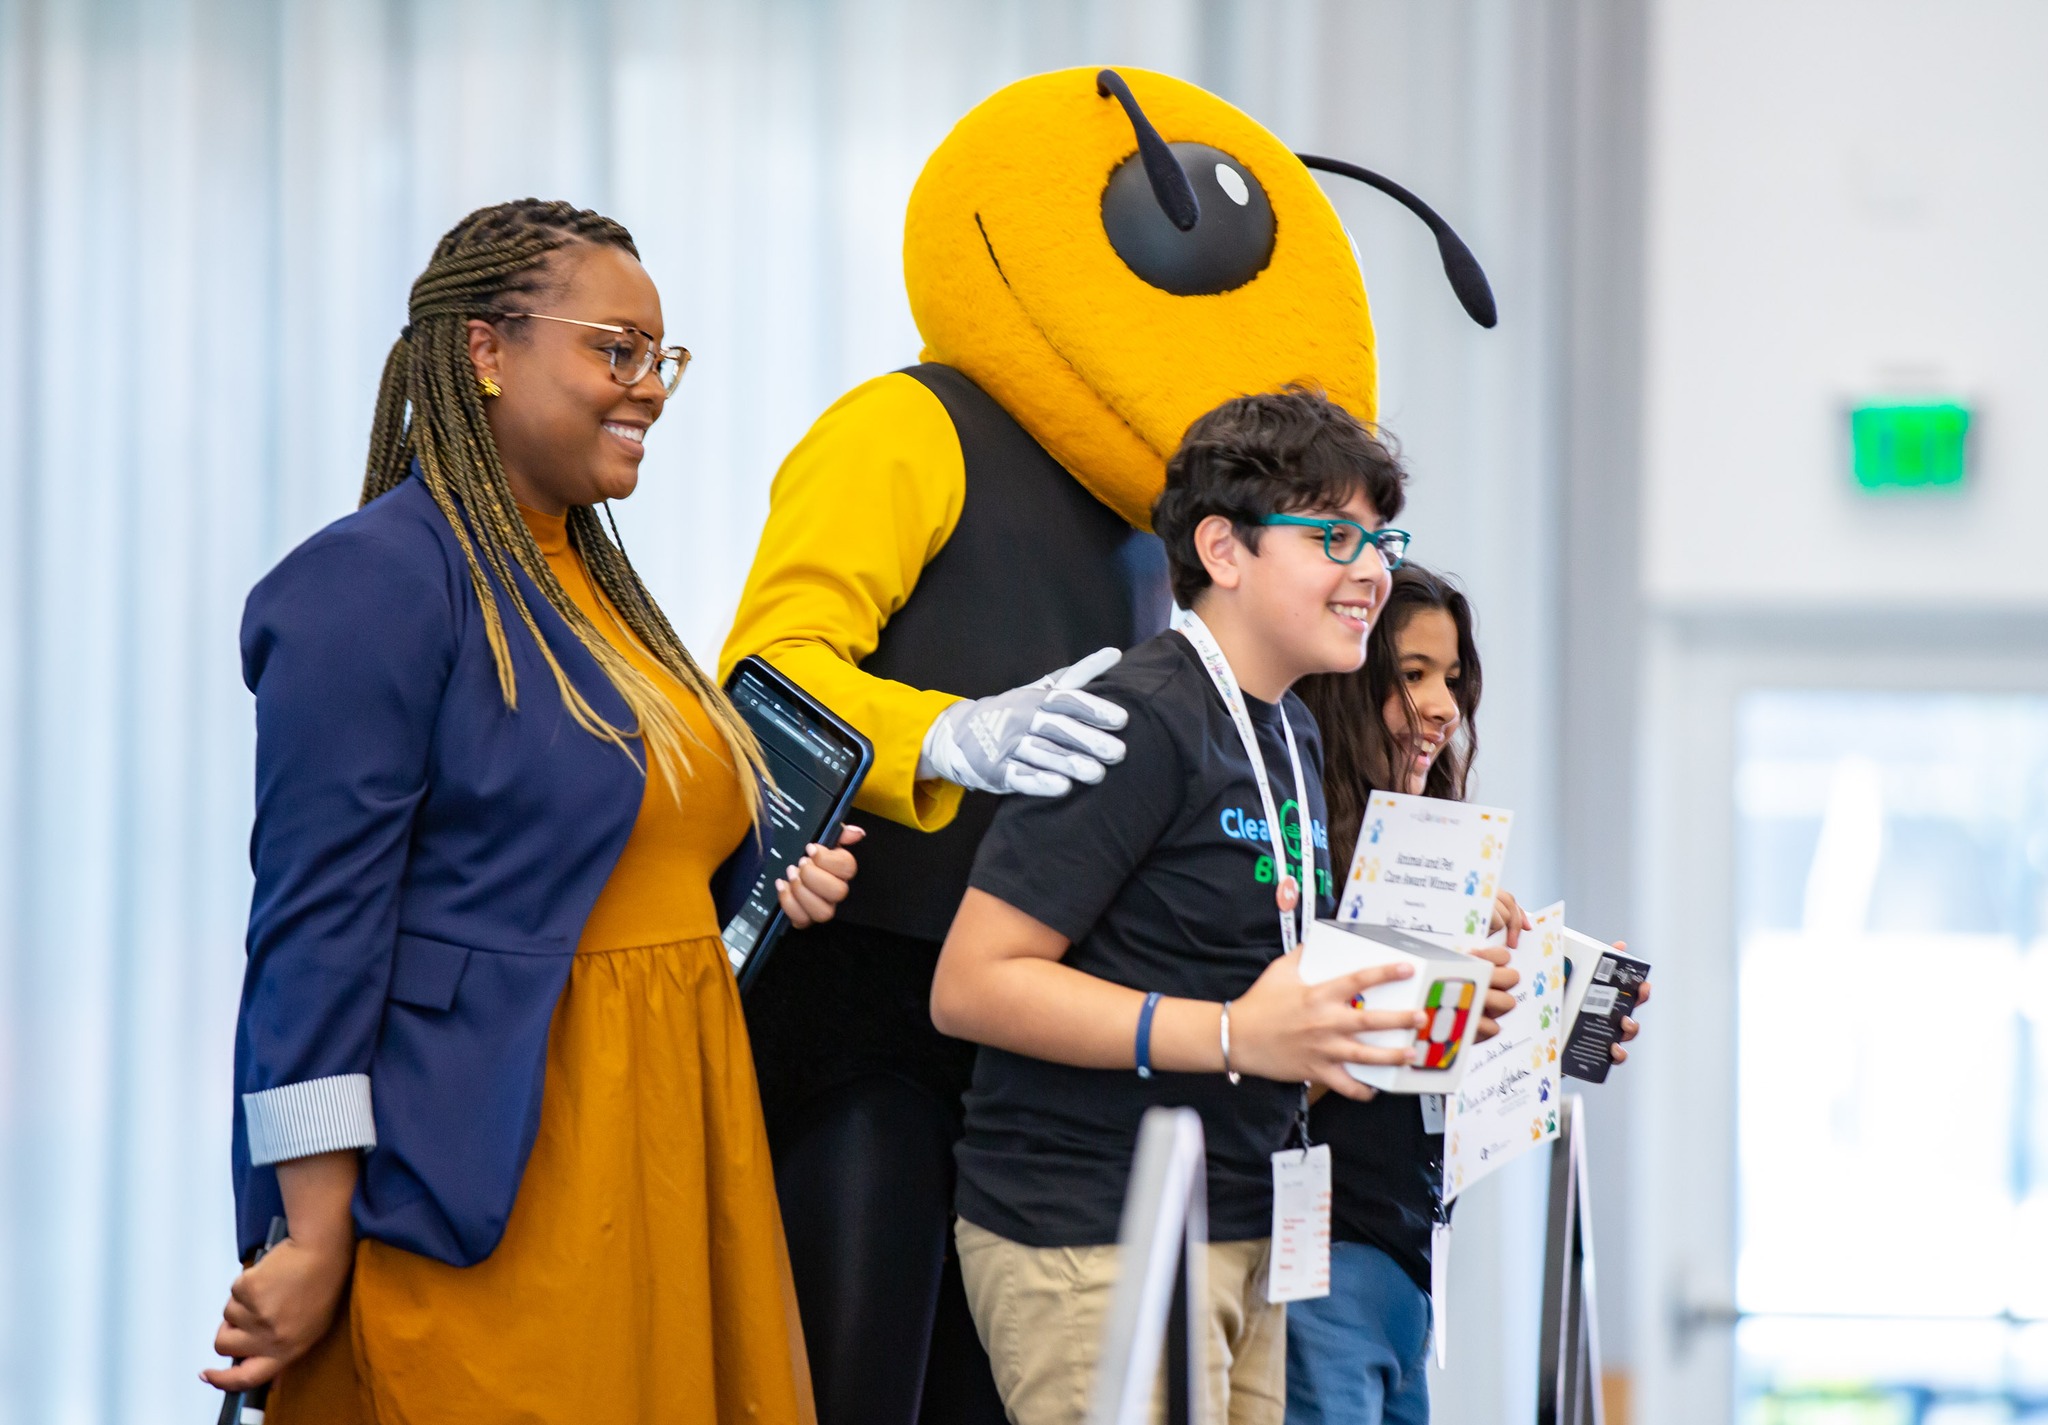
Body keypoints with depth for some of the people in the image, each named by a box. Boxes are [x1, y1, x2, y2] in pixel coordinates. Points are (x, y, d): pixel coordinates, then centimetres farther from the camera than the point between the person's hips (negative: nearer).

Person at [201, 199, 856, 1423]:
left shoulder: (594, 584, 17)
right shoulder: (379, 580, -11)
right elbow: (318, 929, -16)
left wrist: (764, 891, 8)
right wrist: (316, 1243, -20)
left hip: (661, 1160, 9)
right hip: (479, 1202, -9)